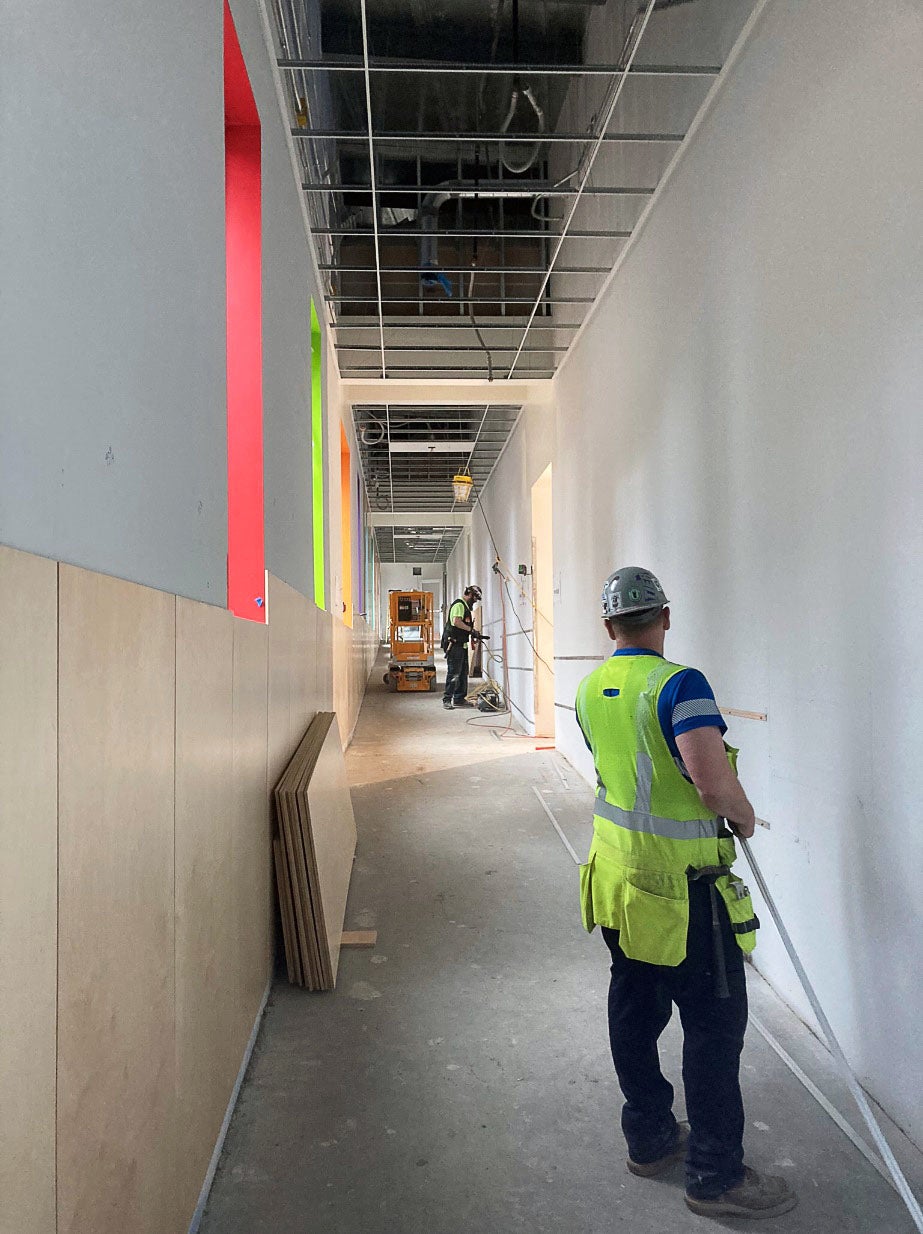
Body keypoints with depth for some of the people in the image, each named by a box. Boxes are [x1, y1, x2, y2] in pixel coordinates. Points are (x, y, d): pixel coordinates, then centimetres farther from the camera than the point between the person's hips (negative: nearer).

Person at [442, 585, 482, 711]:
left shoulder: (465, 607, 22)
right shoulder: (459, 605, -11)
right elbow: (456, 622, -25)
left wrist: (474, 634, 14)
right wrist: (471, 630, -20)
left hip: (462, 645, 11)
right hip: (455, 645, -11)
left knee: (463, 672, 14)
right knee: (454, 673, -10)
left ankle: (459, 699, 21)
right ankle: (447, 700, -7)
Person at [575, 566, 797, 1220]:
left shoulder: (590, 689, 3)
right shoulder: (679, 684, -21)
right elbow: (714, 781, -32)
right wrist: (744, 815, -10)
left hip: (616, 875, 8)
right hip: (679, 888, -8)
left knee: (634, 1008, 18)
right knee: (714, 1022, 7)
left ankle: (650, 1139, 36)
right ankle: (715, 1175, 21)